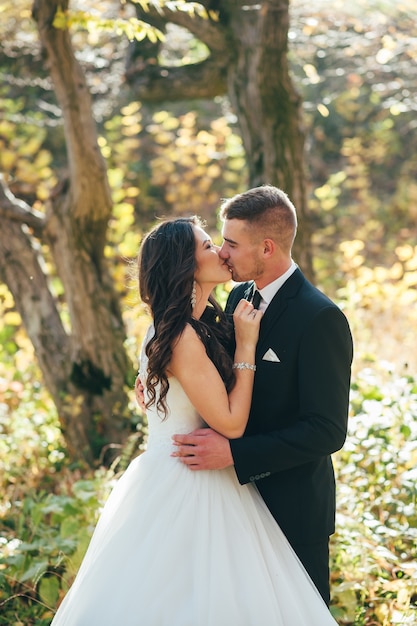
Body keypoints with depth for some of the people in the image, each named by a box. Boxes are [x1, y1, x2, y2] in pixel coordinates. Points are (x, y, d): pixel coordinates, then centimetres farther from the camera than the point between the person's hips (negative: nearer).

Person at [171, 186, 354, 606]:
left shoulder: (320, 319, -22)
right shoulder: (240, 297, 3)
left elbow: (327, 431, -25)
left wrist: (233, 452, -29)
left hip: (293, 506, -7)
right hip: (242, 491, 8)